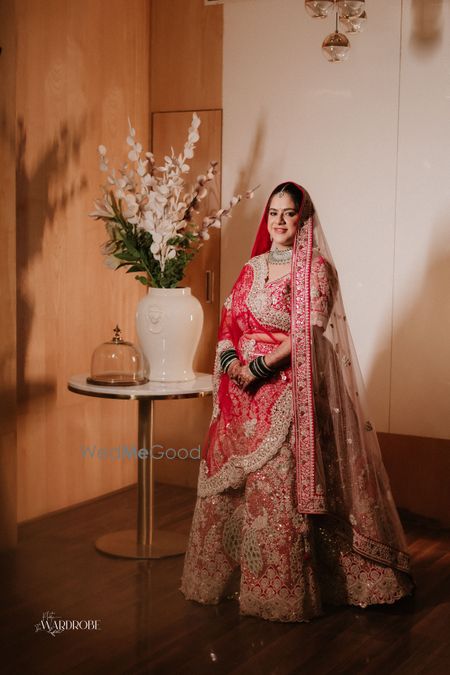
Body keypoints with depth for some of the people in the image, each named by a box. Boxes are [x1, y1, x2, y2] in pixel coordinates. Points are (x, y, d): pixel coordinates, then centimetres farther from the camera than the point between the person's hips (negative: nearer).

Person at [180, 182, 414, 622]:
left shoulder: (316, 268, -4)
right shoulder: (252, 267, 15)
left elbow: (310, 332, -13)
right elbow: (229, 321, 12)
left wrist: (260, 365, -16)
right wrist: (231, 360, -7)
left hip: (287, 389, -6)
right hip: (243, 390, 6)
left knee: (278, 484, -7)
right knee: (226, 481, 9)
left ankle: (279, 589, 4)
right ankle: (224, 574, 24)